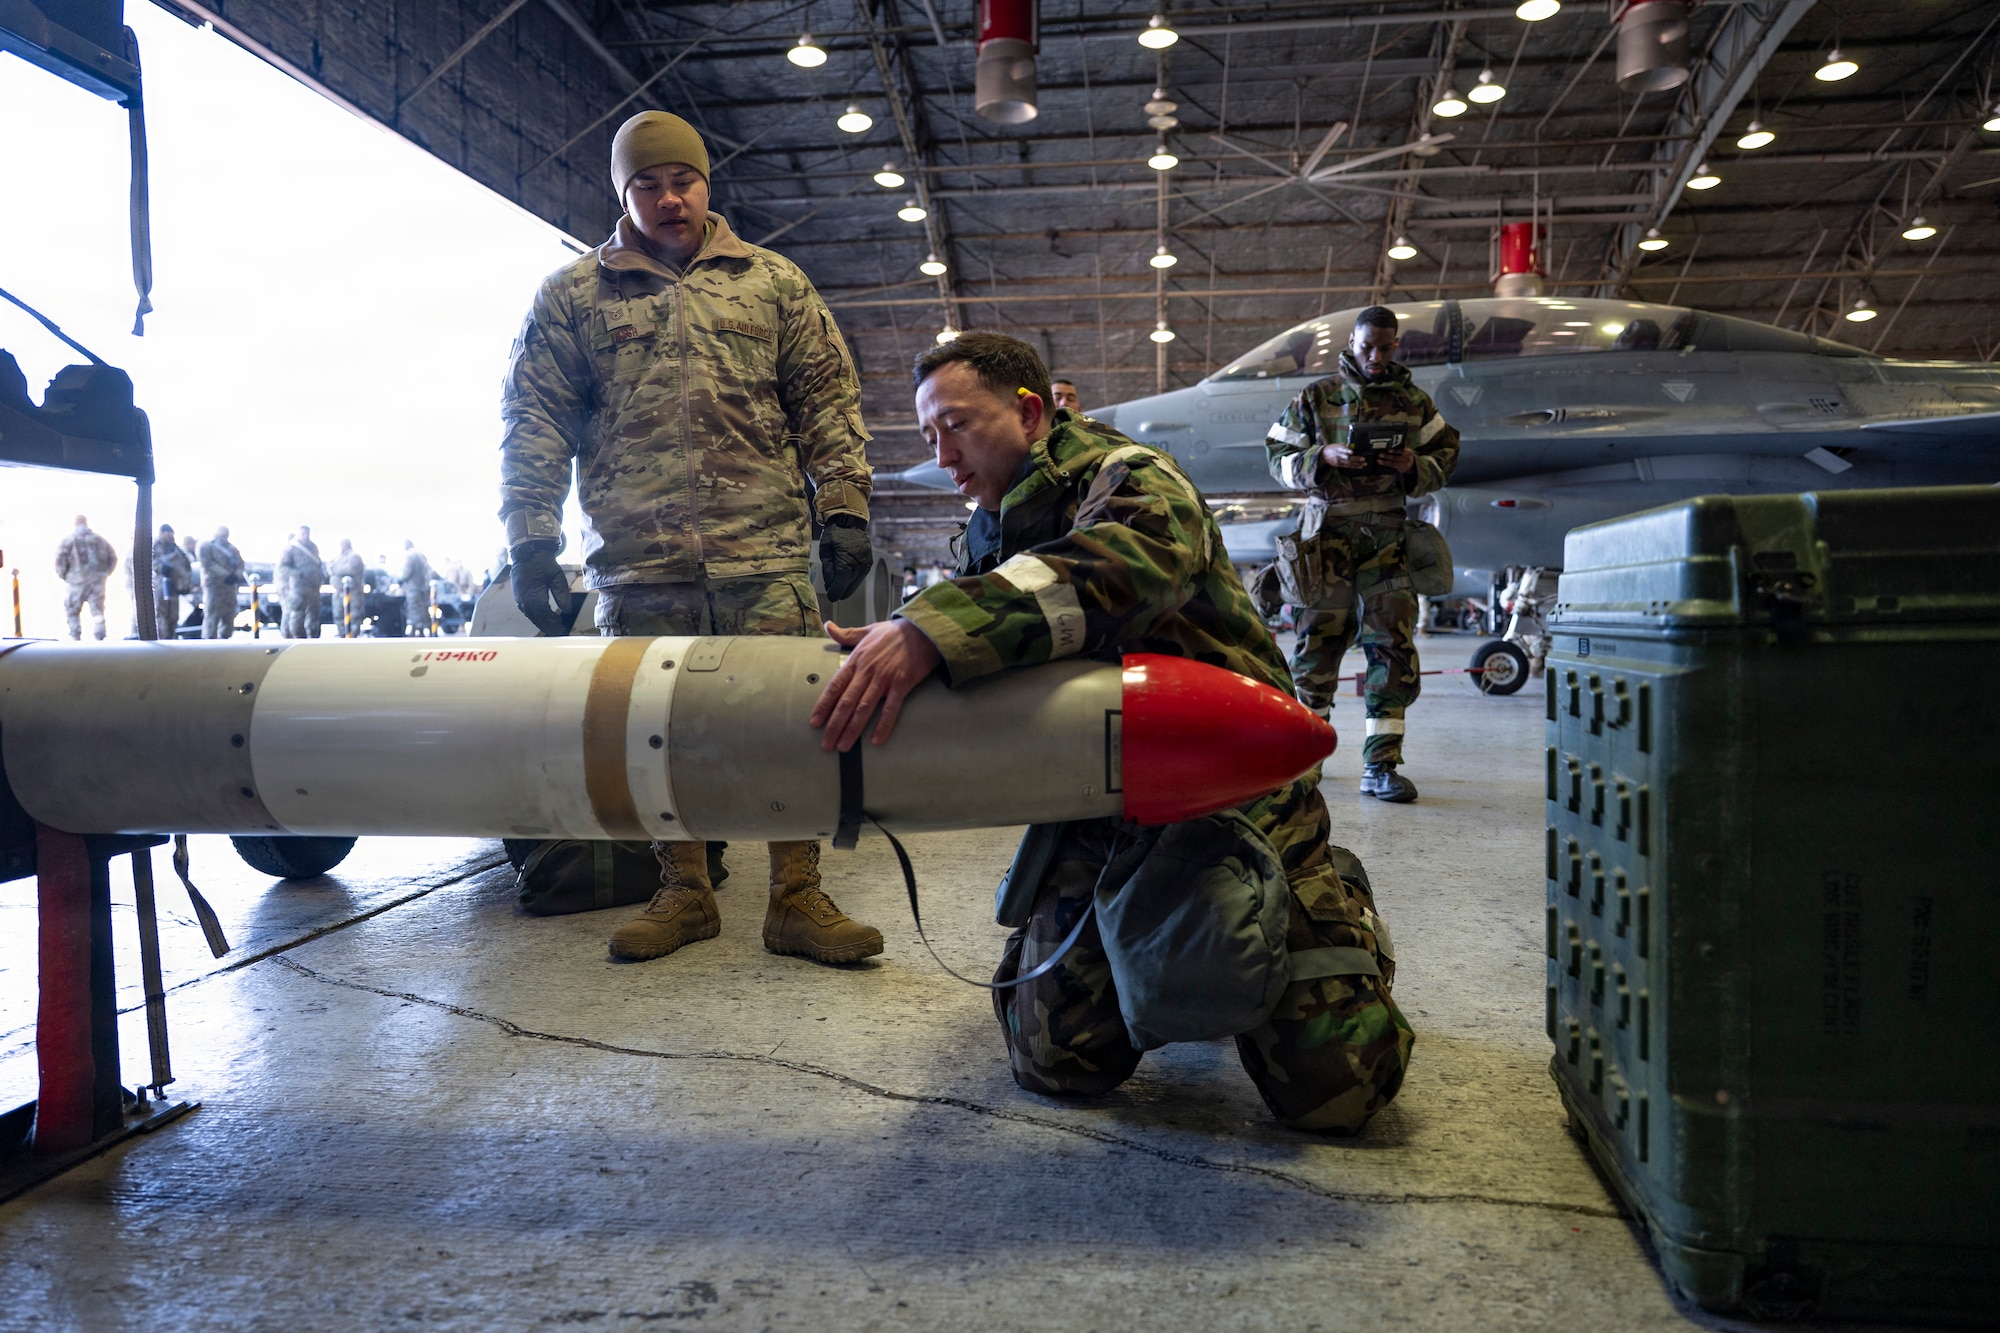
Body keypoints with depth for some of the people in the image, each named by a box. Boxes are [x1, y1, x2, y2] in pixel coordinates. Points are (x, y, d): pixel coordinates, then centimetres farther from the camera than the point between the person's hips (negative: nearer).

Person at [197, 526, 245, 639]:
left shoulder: (231, 549, 22)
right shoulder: (206, 546, 2)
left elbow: (240, 563, 12)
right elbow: (208, 563, -12)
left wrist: (237, 575, -10)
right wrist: (226, 575, -18)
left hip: (229, 585, 6)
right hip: (213, 584, -6)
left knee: (229, 616, 4)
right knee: (212, 616, -11)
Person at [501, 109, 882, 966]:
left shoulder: (773, 282, 15)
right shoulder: (571, 297, 14)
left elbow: (827, 404, 11)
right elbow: (534, 423, 11)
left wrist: (842, 511, 1)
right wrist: (531, 543, 3)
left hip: (764, 551, 0)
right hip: (637, 560, 1)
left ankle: (796, 899, 4)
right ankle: (684, 893, 20)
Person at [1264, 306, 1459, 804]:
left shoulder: (1414, 403, 11)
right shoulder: (1317, 397, 7)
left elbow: (1446, 456, 16)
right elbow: (1279, 458, 5)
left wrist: (1415, 466, -7)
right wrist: (1323, 457, -15)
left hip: (1388, 534, 2)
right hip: (1328, 532, -1)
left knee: (1393, 644, -5)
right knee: (1319, 639, 4)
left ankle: (1380, 766, 0)